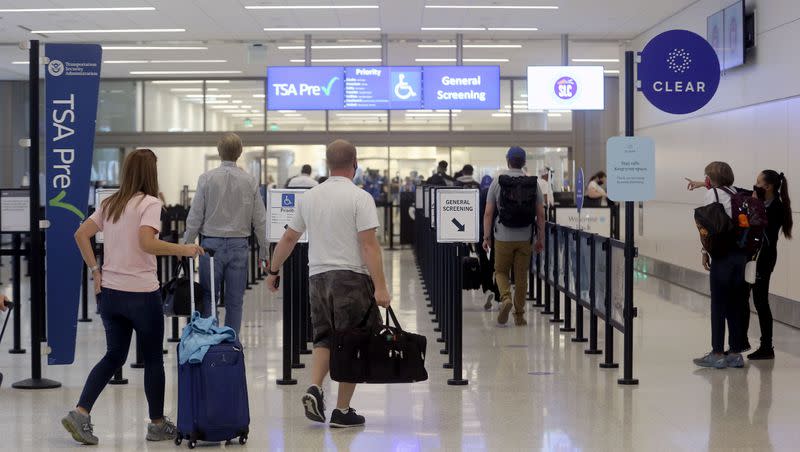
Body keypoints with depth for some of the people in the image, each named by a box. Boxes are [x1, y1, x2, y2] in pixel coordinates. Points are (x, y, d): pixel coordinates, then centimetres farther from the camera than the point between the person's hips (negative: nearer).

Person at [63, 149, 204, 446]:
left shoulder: (110, 204, 11)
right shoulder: (149, 203, -11)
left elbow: (81, 235, 9)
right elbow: (146, 243, -25)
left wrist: (95, 271, 9)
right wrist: (183, 250, -17)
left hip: (109, 292, 7)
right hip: (141, 294, -6)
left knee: (114, 356, 16)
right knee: (152, 359, 9)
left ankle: (80, 413, 2)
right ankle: (157, 424, 19)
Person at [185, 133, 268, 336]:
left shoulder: (206, 178, -7)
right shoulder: (250, 181, -2)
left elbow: (195, 217, -5)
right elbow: (260, 220, 2)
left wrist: (186, 245, 5)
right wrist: (264, 251, 11)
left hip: (212, 243, -1)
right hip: (239, 245, 1)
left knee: (208, 298, 7)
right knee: (235, 300, 7)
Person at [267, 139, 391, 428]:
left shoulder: (309, 197, 9)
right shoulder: (360, 198, -8)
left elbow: (289, 238, 15)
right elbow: (369, 245, -16)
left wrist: (274, 270, 28)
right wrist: (380, 287, -17)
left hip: (317, 276, 5)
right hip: (351, 277, -5)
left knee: (324, 338, 17)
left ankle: (314, 388, -4)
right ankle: (342, 411, 5)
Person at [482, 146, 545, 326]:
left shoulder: (498, 182, -5)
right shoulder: (532, 183, 0)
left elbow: (488, 213, -6)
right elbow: (540, 214, 0)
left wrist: (486, 237, -1)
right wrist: (540, 238, 8)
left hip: (503, 237, -2)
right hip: (525, 238, 2)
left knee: (501, 271, 14)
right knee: (521, 276, 10)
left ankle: (506, 298, -12)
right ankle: (519, 315, 12)